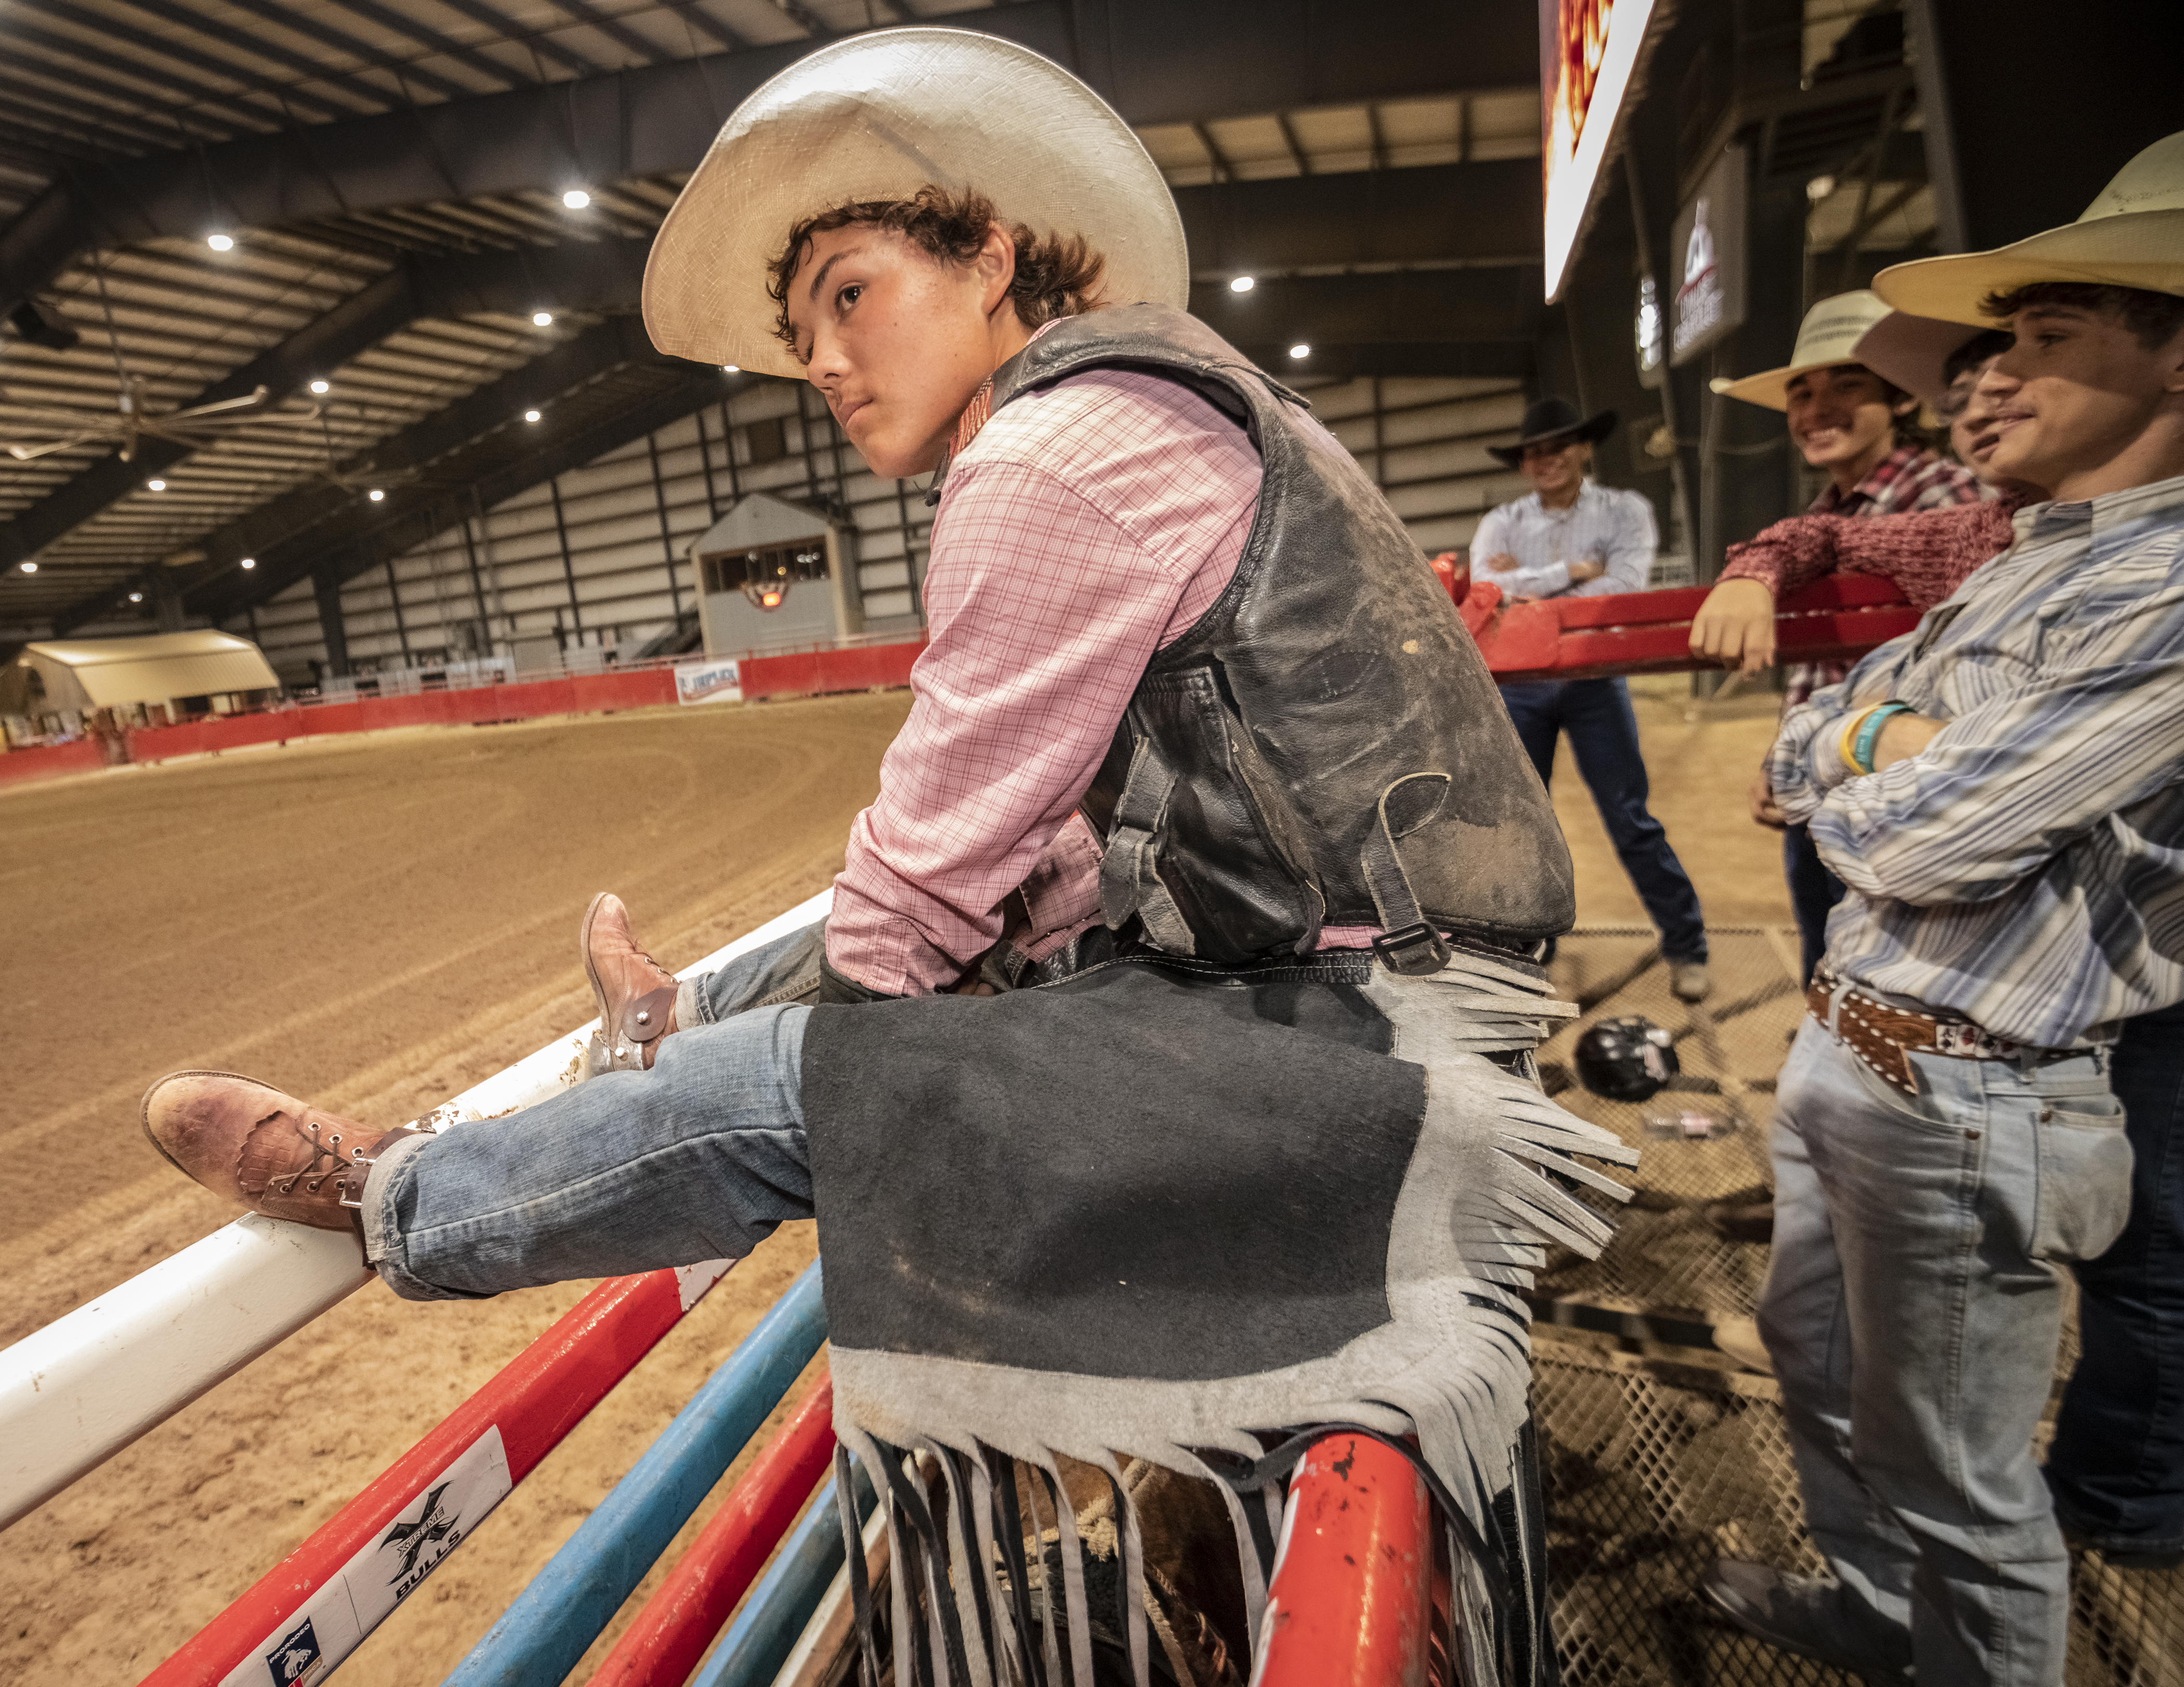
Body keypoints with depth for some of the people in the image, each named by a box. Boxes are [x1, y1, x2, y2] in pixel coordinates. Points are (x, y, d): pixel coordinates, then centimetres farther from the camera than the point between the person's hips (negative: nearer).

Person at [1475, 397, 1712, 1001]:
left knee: (1632, 820, 0)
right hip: (1519, 684, 2)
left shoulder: (1624, 511, 0)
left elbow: (1623, 589, -16)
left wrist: (1530, 589, -14)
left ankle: (1685, 947, 14)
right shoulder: (1501, 523, 4)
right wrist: (1571, 572, -15)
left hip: (1594, 679, -2)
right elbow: (1485, 589, -14)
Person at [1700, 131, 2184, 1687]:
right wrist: (1871, 740, -11)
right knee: (1818, 1355, 28)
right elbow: (1799, 755, 10)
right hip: (1846, 1052, 10)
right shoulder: (2026, 564, 11)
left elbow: (1926, 843, -23)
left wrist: (1843, 781, -3)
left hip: (1964, 1106, -10)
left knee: (1958, 1489, 10)